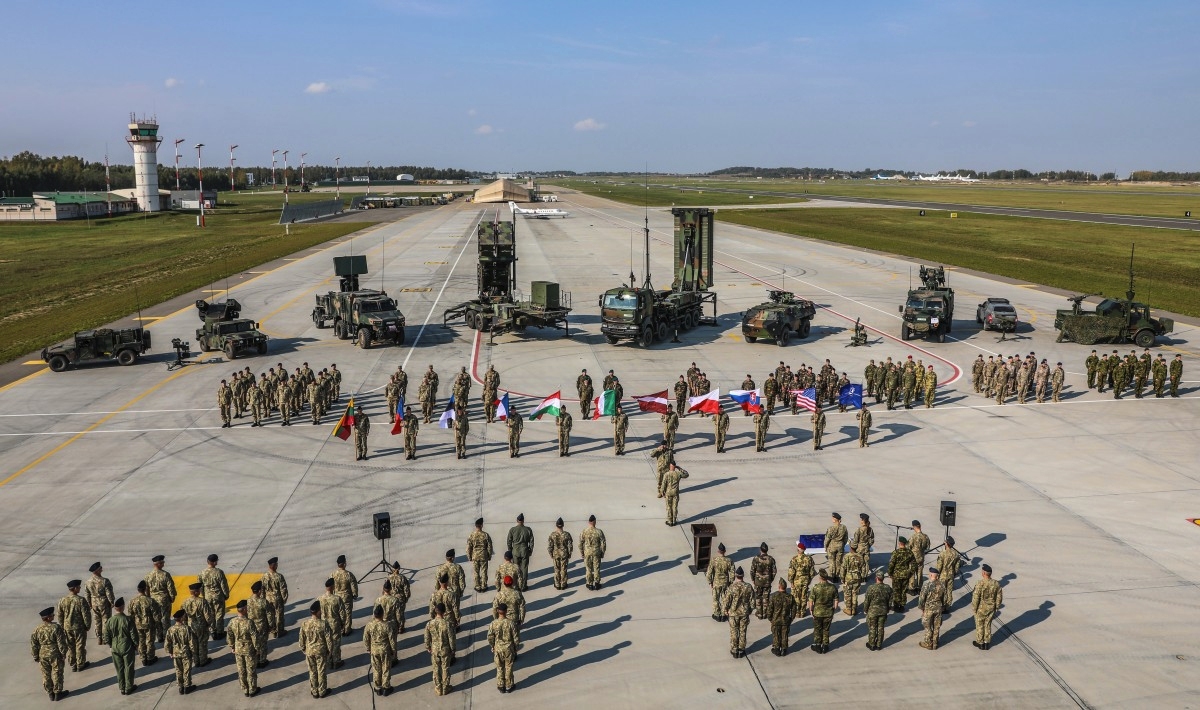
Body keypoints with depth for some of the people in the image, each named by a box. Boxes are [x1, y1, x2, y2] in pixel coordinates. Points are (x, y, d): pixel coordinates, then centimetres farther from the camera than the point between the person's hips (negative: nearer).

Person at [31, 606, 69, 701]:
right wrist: (63, 653, -2)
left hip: (43, 655, 4)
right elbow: (61, 643, -15)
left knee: (46, 675, 16)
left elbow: (33, 644, 1)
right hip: (55, 655, -4)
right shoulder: (56, 628, -19)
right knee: (57, 674, 10)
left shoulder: (37, 629, -6)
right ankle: (58, 693, 19)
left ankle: (50, 693, 27)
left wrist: (36, 657, 13)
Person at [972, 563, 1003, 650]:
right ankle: (987, 643, 28)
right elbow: (999, 597, 0)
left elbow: (975, 598, -21)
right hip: (991, 609, 4)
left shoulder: (980, 584, -26)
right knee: (988, 625, 19)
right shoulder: (996, 584, -10)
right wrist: (997, 607, 15)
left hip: (981, 609, -4)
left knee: (980, 625, 14)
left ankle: (980, 643, 26)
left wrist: (974, 608, -6)